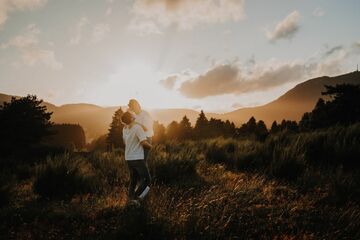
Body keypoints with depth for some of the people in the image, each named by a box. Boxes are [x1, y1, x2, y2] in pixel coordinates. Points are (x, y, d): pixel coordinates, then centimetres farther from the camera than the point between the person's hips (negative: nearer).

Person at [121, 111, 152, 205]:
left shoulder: (124, 129, 5)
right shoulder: (137, 127, -17)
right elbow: (144, 142, -24)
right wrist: (150, 146, -4)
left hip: (128, 159, 7)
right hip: (138, 158, -7)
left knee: (133, 180, 20)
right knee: (146, 180, 5)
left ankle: (130, 197, 18)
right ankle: (135, 197, -4)